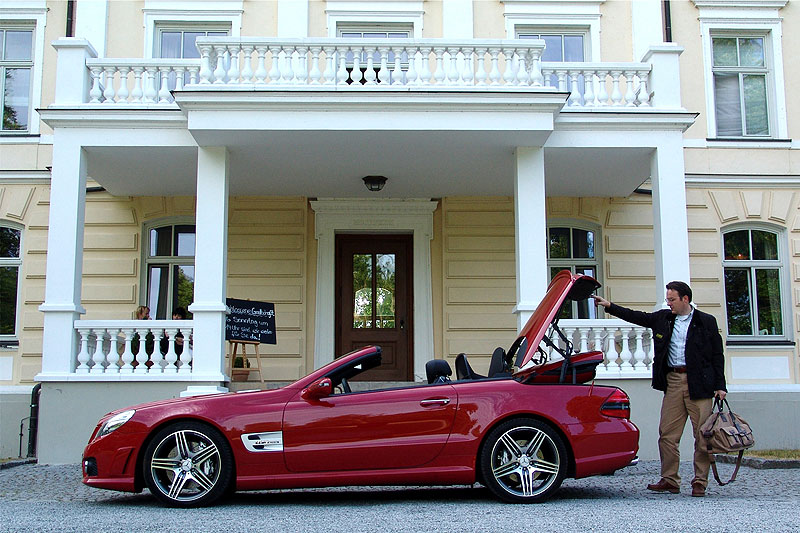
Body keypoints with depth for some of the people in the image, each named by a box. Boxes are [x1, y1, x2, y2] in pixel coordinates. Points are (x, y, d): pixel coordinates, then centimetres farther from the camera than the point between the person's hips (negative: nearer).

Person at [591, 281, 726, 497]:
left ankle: (700, 482, 9)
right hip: (673, 381, 4)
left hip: (698, 382, -4)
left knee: (703, 435, -1)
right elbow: (637, 317, 18)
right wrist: (609, 306, 12)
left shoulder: (706, 322, 2)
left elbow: (717, 355, 2)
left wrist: (720, 386, -3)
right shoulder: (663, 318, 12)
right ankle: (669, 480, 9)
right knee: (667, 434, 1)